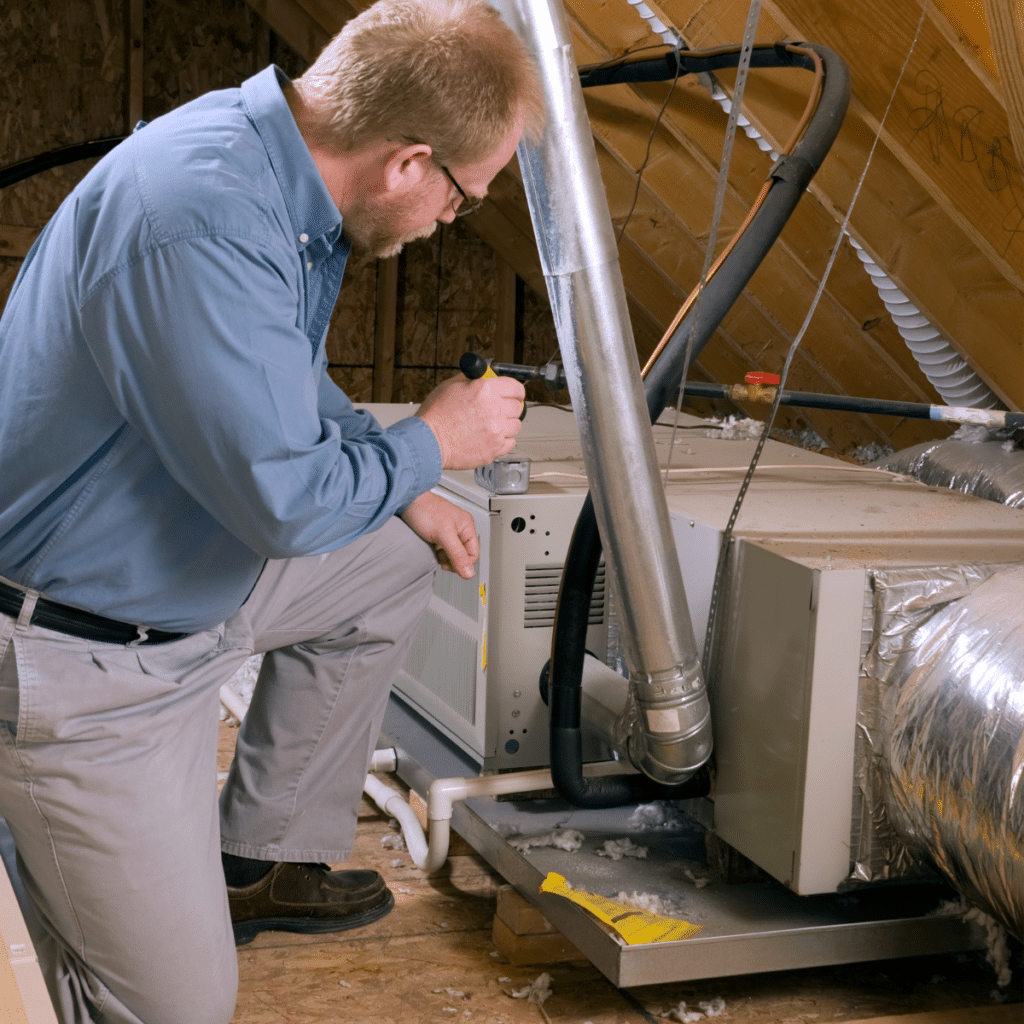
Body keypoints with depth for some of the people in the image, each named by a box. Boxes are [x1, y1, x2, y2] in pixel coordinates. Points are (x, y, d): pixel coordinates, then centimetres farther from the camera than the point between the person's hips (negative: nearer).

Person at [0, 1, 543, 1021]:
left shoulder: (273, 152, -1)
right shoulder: (201, 222, -33)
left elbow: (287, 384, 18)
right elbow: (283, 499, -30)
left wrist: (406, 494, 14)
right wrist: (434, 444, -13)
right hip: (87, 663, -9)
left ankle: (260, 861, 26)